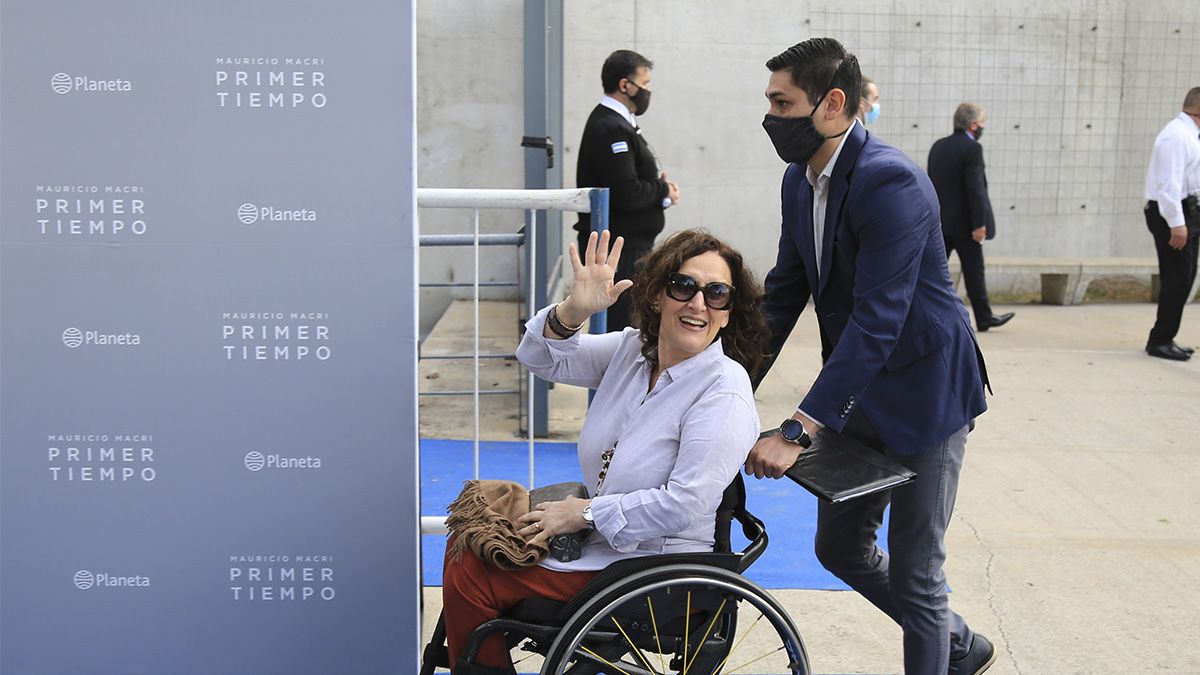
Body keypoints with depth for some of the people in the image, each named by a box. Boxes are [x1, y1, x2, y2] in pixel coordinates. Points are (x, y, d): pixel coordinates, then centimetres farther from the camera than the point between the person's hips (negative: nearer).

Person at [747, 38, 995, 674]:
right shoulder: (799, 179, 1)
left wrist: (797, 433, -33)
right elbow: (784, 289, 9)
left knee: (913, 569, 2)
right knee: (840, 547, 18)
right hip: (858, 391, 9)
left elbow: (877, 319, -30)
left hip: (923, 390, -9)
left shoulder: (891, 181, -25)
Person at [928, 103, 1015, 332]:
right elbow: (975, 188, -19)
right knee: (974, 272, 4)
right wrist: (980, 224, -17)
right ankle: (984, 318, 13)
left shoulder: (938, 146, 10)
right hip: (963, 223, -6)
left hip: (938, 222, 6)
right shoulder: (972, 148, -14)